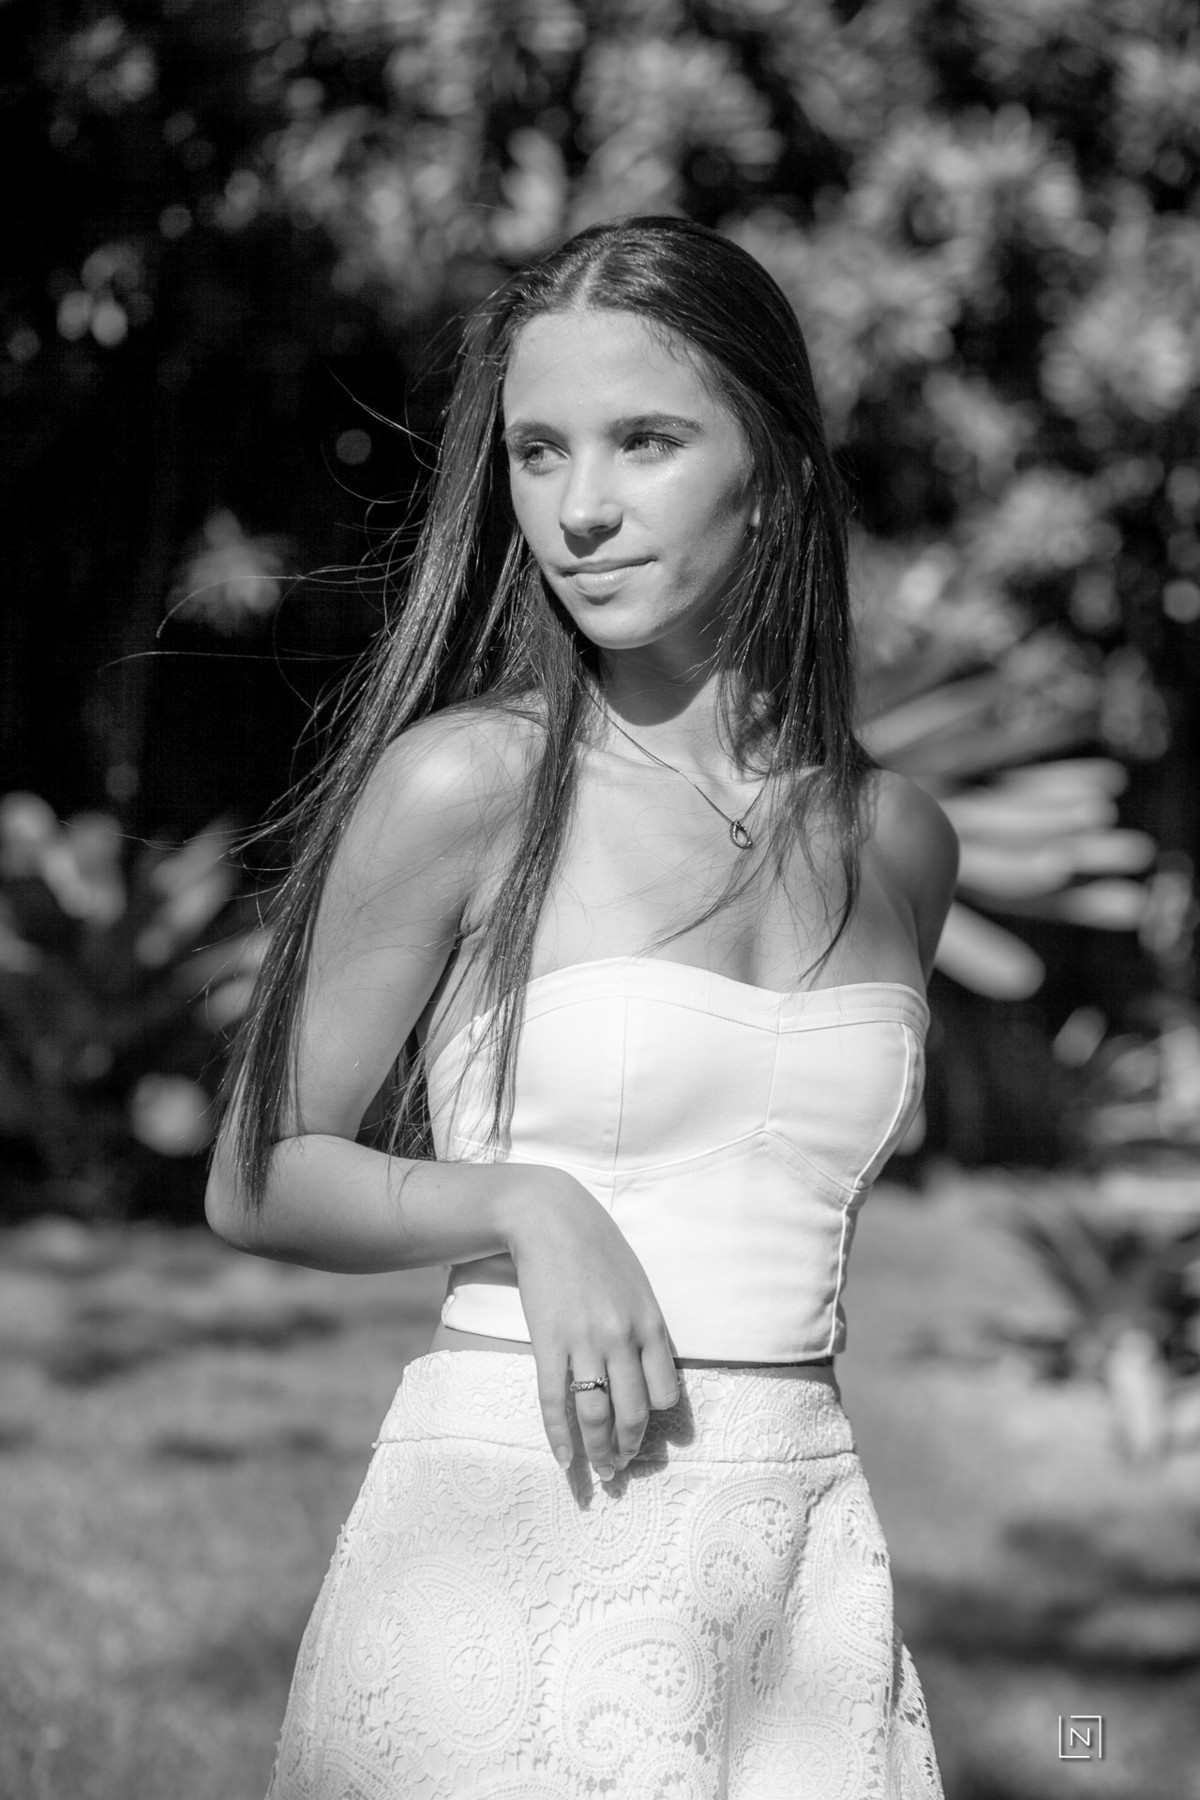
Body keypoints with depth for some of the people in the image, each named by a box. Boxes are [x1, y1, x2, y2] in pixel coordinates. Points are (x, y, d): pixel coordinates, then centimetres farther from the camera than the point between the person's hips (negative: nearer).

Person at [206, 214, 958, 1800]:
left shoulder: (895, 843, 6)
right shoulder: (460, 784, -7)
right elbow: (257, 1182, -1)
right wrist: (525, 1207, -16)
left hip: (812, 1555, 4)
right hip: (514, 1542, -4)